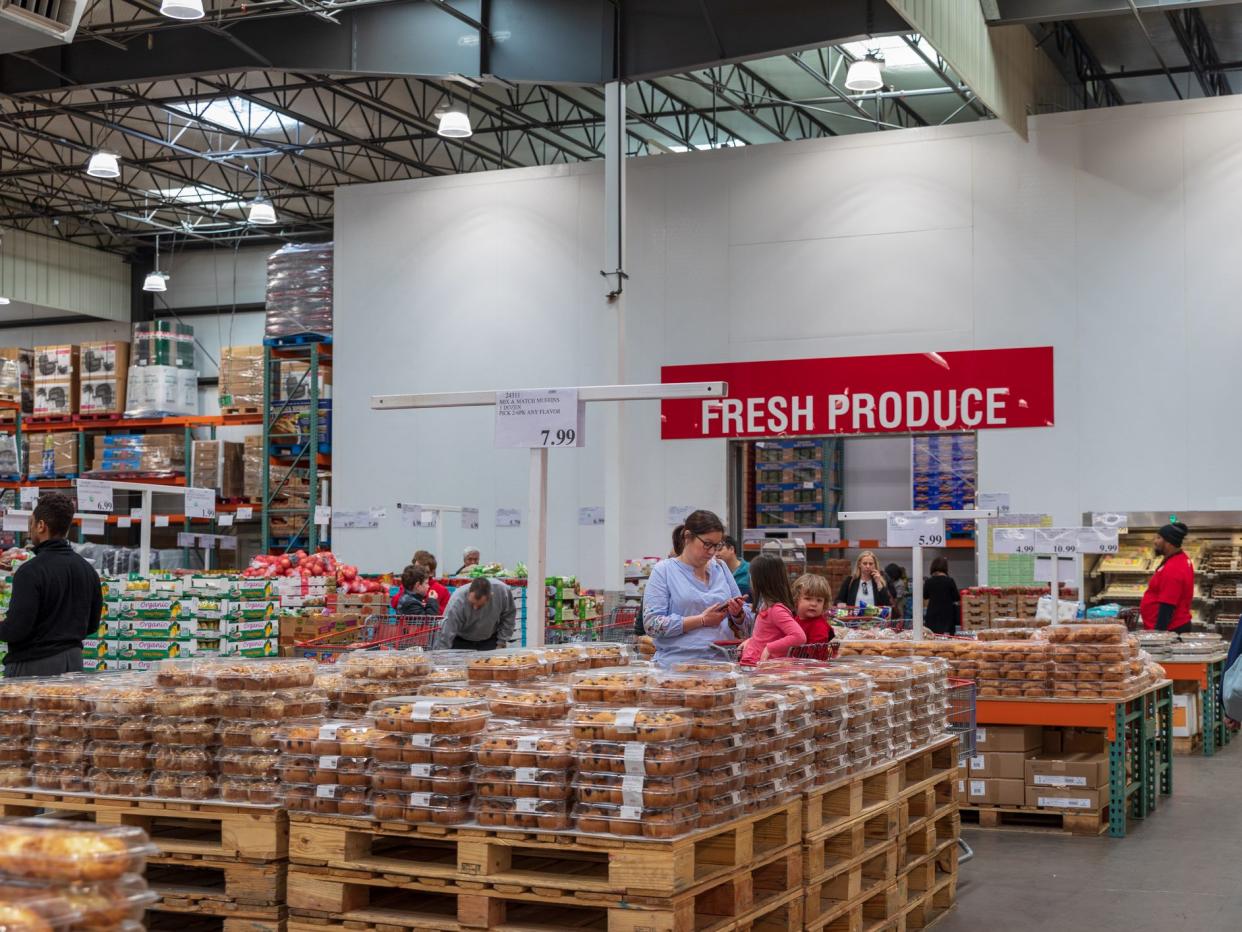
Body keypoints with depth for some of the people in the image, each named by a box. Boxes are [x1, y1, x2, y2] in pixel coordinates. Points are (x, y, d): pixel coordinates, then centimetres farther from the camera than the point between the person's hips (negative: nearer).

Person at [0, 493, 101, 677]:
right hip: (73, 661, 7)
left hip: (33, 665, -7)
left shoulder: (30, 571, -15)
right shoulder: (88, 570, 7)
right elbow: (92, 625, 13)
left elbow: (16, 629, -18)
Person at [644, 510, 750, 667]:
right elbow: (652, 624, -8)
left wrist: (738, 614, -1)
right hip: (677, 664, -4)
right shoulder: (663, 570, 2)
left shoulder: (720, 568, 17)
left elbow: (744, 624, 22)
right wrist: (702, 620, -9)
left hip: (722, 664, 4)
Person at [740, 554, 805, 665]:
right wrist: (751, 640, 16)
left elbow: (799, 637, -24)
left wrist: (769, 648, -20)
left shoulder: (776, 610, -14)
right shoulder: (768, 606, 13)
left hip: (760, 667, -9)